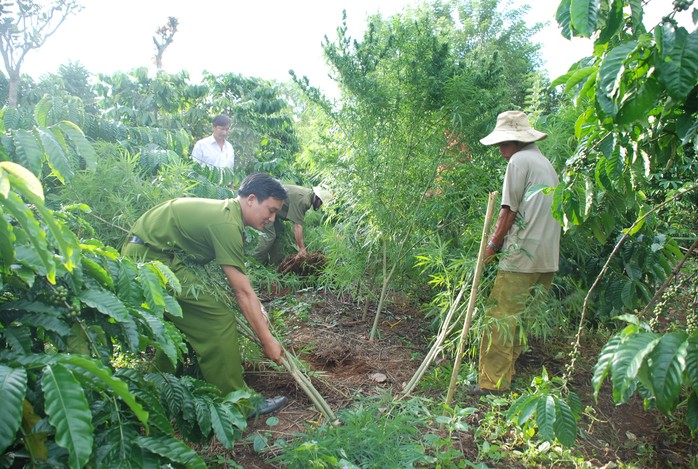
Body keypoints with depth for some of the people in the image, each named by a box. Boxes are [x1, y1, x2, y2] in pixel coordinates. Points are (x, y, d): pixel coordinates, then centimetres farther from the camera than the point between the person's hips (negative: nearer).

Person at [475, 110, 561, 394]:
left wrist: (492, 246, 0)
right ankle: (508, 370, 24)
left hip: (522, 254, -9)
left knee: (501, 317, -7)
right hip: (547, 256, 9)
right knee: (525, 317, 14)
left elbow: (509, 211, -10)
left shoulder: (519, 160, -5)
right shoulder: (546, 163, 22)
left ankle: (493, 384, -5)